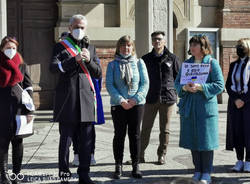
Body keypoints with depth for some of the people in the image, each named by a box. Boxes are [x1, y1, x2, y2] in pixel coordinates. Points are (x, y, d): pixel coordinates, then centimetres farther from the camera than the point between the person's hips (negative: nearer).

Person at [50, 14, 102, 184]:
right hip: (67, 100, -3)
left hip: (86, 99, 3)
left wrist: (89, 60, -4)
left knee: (86, 141, 4)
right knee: (66, 139, 0)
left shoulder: (90, 48, 19)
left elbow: (98, 74, 13)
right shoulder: (61, 46, 8)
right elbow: (54, 67, -8)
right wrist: (75, 59, -18)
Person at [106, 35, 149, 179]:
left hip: (137, 104, 0)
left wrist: (136, 99, -12)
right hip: (118, 105, 0)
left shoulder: (139, 63, 5)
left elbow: (145, 83, 0)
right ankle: (119, 166, 12)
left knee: (135, 135, 5)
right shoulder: (113, 65, 4)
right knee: (119, 135, 3)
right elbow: (109, 85, -3)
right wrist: (121, 100, -14)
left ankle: (136, 165, 15)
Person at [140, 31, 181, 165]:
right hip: (150, 98, 0)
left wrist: (175, 91, 1)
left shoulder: (172, 58, 6)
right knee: (146, 128, 0)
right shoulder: (146, 59, 8)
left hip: (168, 98, 0)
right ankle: (140, 153, 11)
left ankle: (162, 155, 17)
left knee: (165, 129, 6)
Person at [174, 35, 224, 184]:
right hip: (189, 107, 4)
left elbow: (220, 85, -8)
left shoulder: (212, 63, -2)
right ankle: (198, 170, 19)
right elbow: (177, 83, 10)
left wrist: (200, 87, -20)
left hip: (206, 106, -4)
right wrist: (185, 87, -12)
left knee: (206, 140, -1)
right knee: (192, 140, 7)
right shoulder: (187, 63, 12)